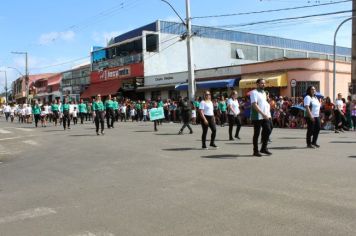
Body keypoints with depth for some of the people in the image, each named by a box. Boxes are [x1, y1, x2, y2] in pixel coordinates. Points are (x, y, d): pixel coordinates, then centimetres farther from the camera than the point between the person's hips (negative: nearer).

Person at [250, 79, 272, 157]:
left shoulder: (264, 93, 16)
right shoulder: (254, 92, -10)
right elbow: (254, 105, -21)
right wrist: (263, 114, -27)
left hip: (265, 116, 8)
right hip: (257, 117, -8)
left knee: (268, 130, 4)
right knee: (256, 133, -1)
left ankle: (264, 148, 17)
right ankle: (255, 151, 9)